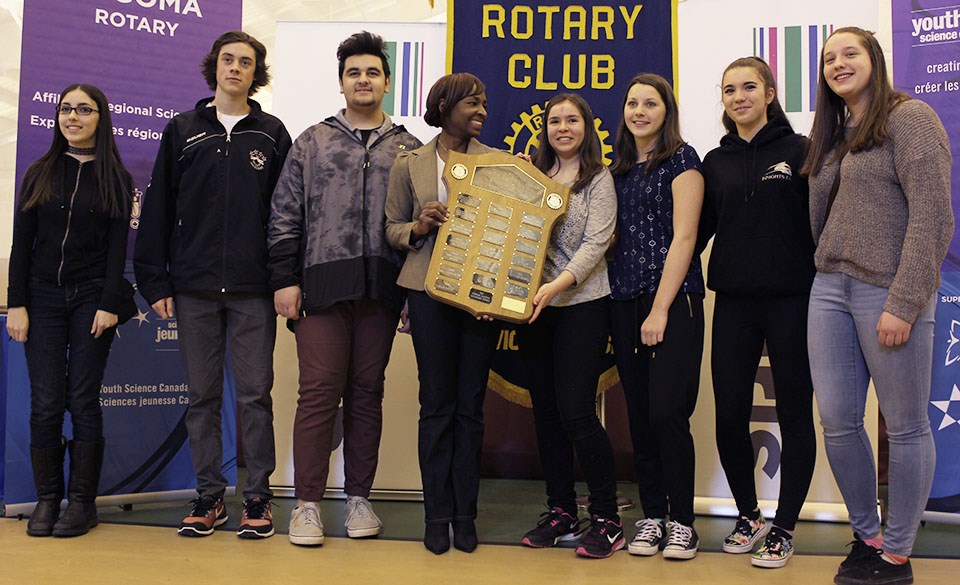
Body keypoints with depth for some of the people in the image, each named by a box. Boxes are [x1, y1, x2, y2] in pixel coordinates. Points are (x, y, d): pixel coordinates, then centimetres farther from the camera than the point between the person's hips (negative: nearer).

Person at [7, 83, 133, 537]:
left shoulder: (116, 179, 5)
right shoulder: (39, 174, 10)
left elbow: (118, 247, 0)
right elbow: (22, 243, 7)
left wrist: (109, 304, -9)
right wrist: (16, 304, -1)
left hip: (91, 298, -2)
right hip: (43, 297, 2)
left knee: (83, 401, -1)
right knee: (45, 404, 0)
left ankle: (83, 501, 6)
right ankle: (47, 498, 10)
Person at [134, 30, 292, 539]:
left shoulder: (272, 134, 8)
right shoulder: (182, 130, 11)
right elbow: (158, 208, 8)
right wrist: (155, 281, 2)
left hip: (253, 290, -1)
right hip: (194, 288, 2)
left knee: (255, 393, 1)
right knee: (202, 395, 7)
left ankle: (257, 496, 12)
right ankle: (209, 496, 17)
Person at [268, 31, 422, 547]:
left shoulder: (409, 149, 13)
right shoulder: (312, 142, 11)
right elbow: (285, 215, 7)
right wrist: (284, 279, -2)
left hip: (381, 288, 1)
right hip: (321, 284, -1)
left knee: (367, 391, 8)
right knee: (319, 391, -3)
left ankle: (358, 498, 18)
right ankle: (307, 503, 6)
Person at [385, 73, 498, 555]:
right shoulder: (409, 165, 8)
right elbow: (394, 229, 9)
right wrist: (420, 227, -11)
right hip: (430, 292, -1)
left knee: (470, 405, 5)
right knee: (436, 404, 3)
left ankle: (464, 514, 16)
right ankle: (437, 515, 14)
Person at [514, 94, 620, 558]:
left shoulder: (598, 179, 1)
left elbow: (596, 242, -11)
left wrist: (557, 285, -24)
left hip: (582, 305, -5)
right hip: (534, 307, 5)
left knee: (576, 411, -10)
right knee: (545, 411, 8)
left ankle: (607, 519, 3)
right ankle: (560, 512, 19)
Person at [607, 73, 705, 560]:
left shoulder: (681, 159, -3)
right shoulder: (620, 168, 16)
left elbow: (683, 237, -10)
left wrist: (660, 310, -14)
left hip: (673, 300, -6)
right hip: (624, 301, 6)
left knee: (667, 412, -10)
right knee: (639, 416, 7)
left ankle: (682, 522, 5)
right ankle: (652, 516, 17)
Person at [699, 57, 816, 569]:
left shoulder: (798, 151, 1)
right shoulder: (715, 162, 11)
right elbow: (696, 231, 12)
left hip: (791, 301, -3)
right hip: (733, 304, 4)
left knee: (794, 416, 4)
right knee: (729, 416, 4)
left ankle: (783, 529, 17)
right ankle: (749, 516, 25)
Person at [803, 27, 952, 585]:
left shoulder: (910, 117, -5)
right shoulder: (834, 134, 17)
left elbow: (932, 216, -13)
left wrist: (904, 304, -18)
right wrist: (827, 273, 9)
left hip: (887, 293, -7)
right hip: (831, 289, 7)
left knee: (906, 426, 4)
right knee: (837, 422, 6)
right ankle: (866, 536, 24)